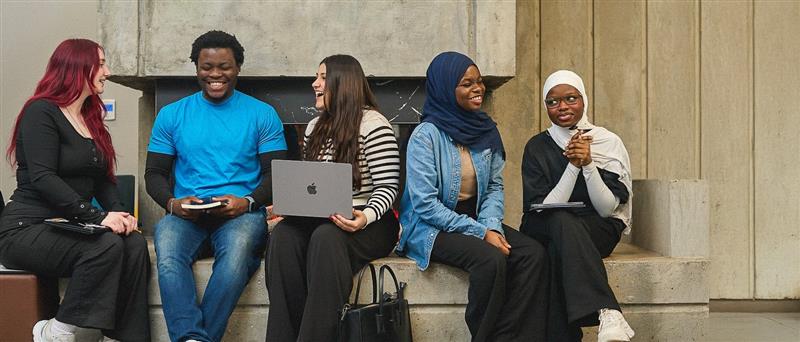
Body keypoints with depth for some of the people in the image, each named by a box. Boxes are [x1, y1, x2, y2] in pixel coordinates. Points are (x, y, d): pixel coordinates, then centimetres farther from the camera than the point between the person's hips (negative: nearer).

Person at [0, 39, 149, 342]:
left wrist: (118, 212, -8)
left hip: (71, 228, 7)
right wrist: (97, 216, -27)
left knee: (135, 245, -22)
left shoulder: (91, 119, 17)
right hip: (26, 230, -7)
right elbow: (42, 178, -20)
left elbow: (104, 180, 13)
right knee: (106, 246, -32)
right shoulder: (42, 112, -8)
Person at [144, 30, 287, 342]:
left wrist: (248, 202, -14)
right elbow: (155, 172, 14)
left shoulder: (262, 114, 10)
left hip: (242, 213, -1)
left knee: (238, 250, -37)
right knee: (167, 255, -34)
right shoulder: (171, 115, 15)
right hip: (186, 214, 2)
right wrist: (172, 203, -8)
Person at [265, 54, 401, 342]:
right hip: (320, 219, 6)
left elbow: (388, 186, -10)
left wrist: (366, 217, -28)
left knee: (326, 237, -38)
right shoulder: (314, 127, 18)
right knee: (283, 234, -27)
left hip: (369, 224, -5)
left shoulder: (373, 124, -6)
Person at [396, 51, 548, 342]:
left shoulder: (486, 130, 5)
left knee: (533, 253, -17)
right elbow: (425, 204, -18)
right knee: (492, 259, -31)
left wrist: (492, 226, -12)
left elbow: (495, 186, 9)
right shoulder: (426, 135, -13)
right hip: (431, 228, -6)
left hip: (475, 220, 6)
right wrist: (480, 233, -21)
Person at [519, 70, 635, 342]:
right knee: (561, 221, -36)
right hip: (547, 231, 0)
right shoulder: (537, 147, 0)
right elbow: (542, 209, -10)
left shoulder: (609, 143, 0)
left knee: (558, 249, -35)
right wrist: (573, 166, -18)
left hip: (597, 232, 0)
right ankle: (607, 311, -44)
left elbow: (607, 209, -7)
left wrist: (588, 164, -21)